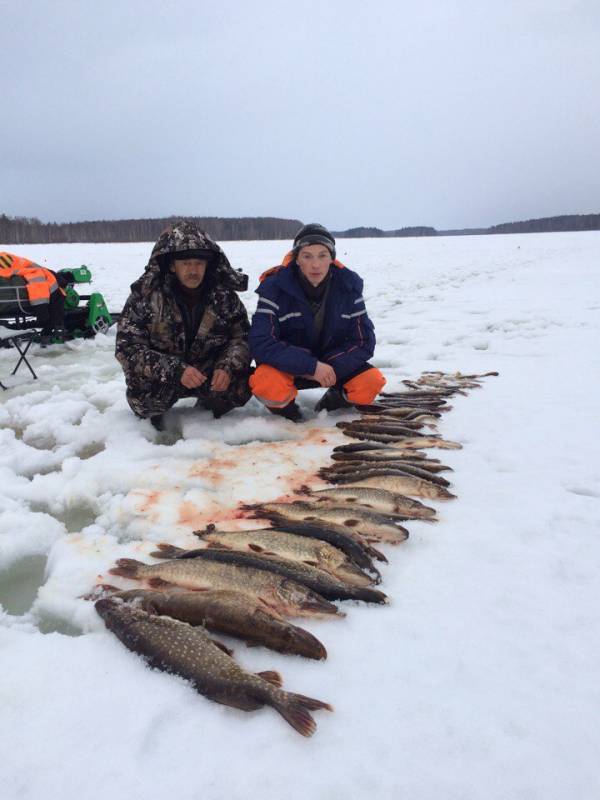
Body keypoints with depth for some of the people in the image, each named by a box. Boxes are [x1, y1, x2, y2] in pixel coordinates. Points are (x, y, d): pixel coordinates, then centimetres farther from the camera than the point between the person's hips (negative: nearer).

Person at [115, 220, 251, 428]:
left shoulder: (223, 293, -10)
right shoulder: (146, 294, -17)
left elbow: (242, 336, -3)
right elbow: (128, 347, -19)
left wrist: (227, 367, -25)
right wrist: (175, 370, -33)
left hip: (210, 372, 2)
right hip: (160, 379, -2)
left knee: (240, 386, -23)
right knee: (142, 398, -31)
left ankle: (210, 405, 12)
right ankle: (153, 413, 8)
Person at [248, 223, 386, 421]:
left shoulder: (348, 285, -11)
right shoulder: (275, 286, -20)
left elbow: (364, 340, -8)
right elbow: (260, 343, -27)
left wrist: (331, 368, -23)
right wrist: (311, 366, -32)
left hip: (332, 364, 3)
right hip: (287, 366, -2)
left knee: (372, 382, -23)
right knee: (268, 384, -36)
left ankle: (337, 398, 10)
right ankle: (284, 405, 1)